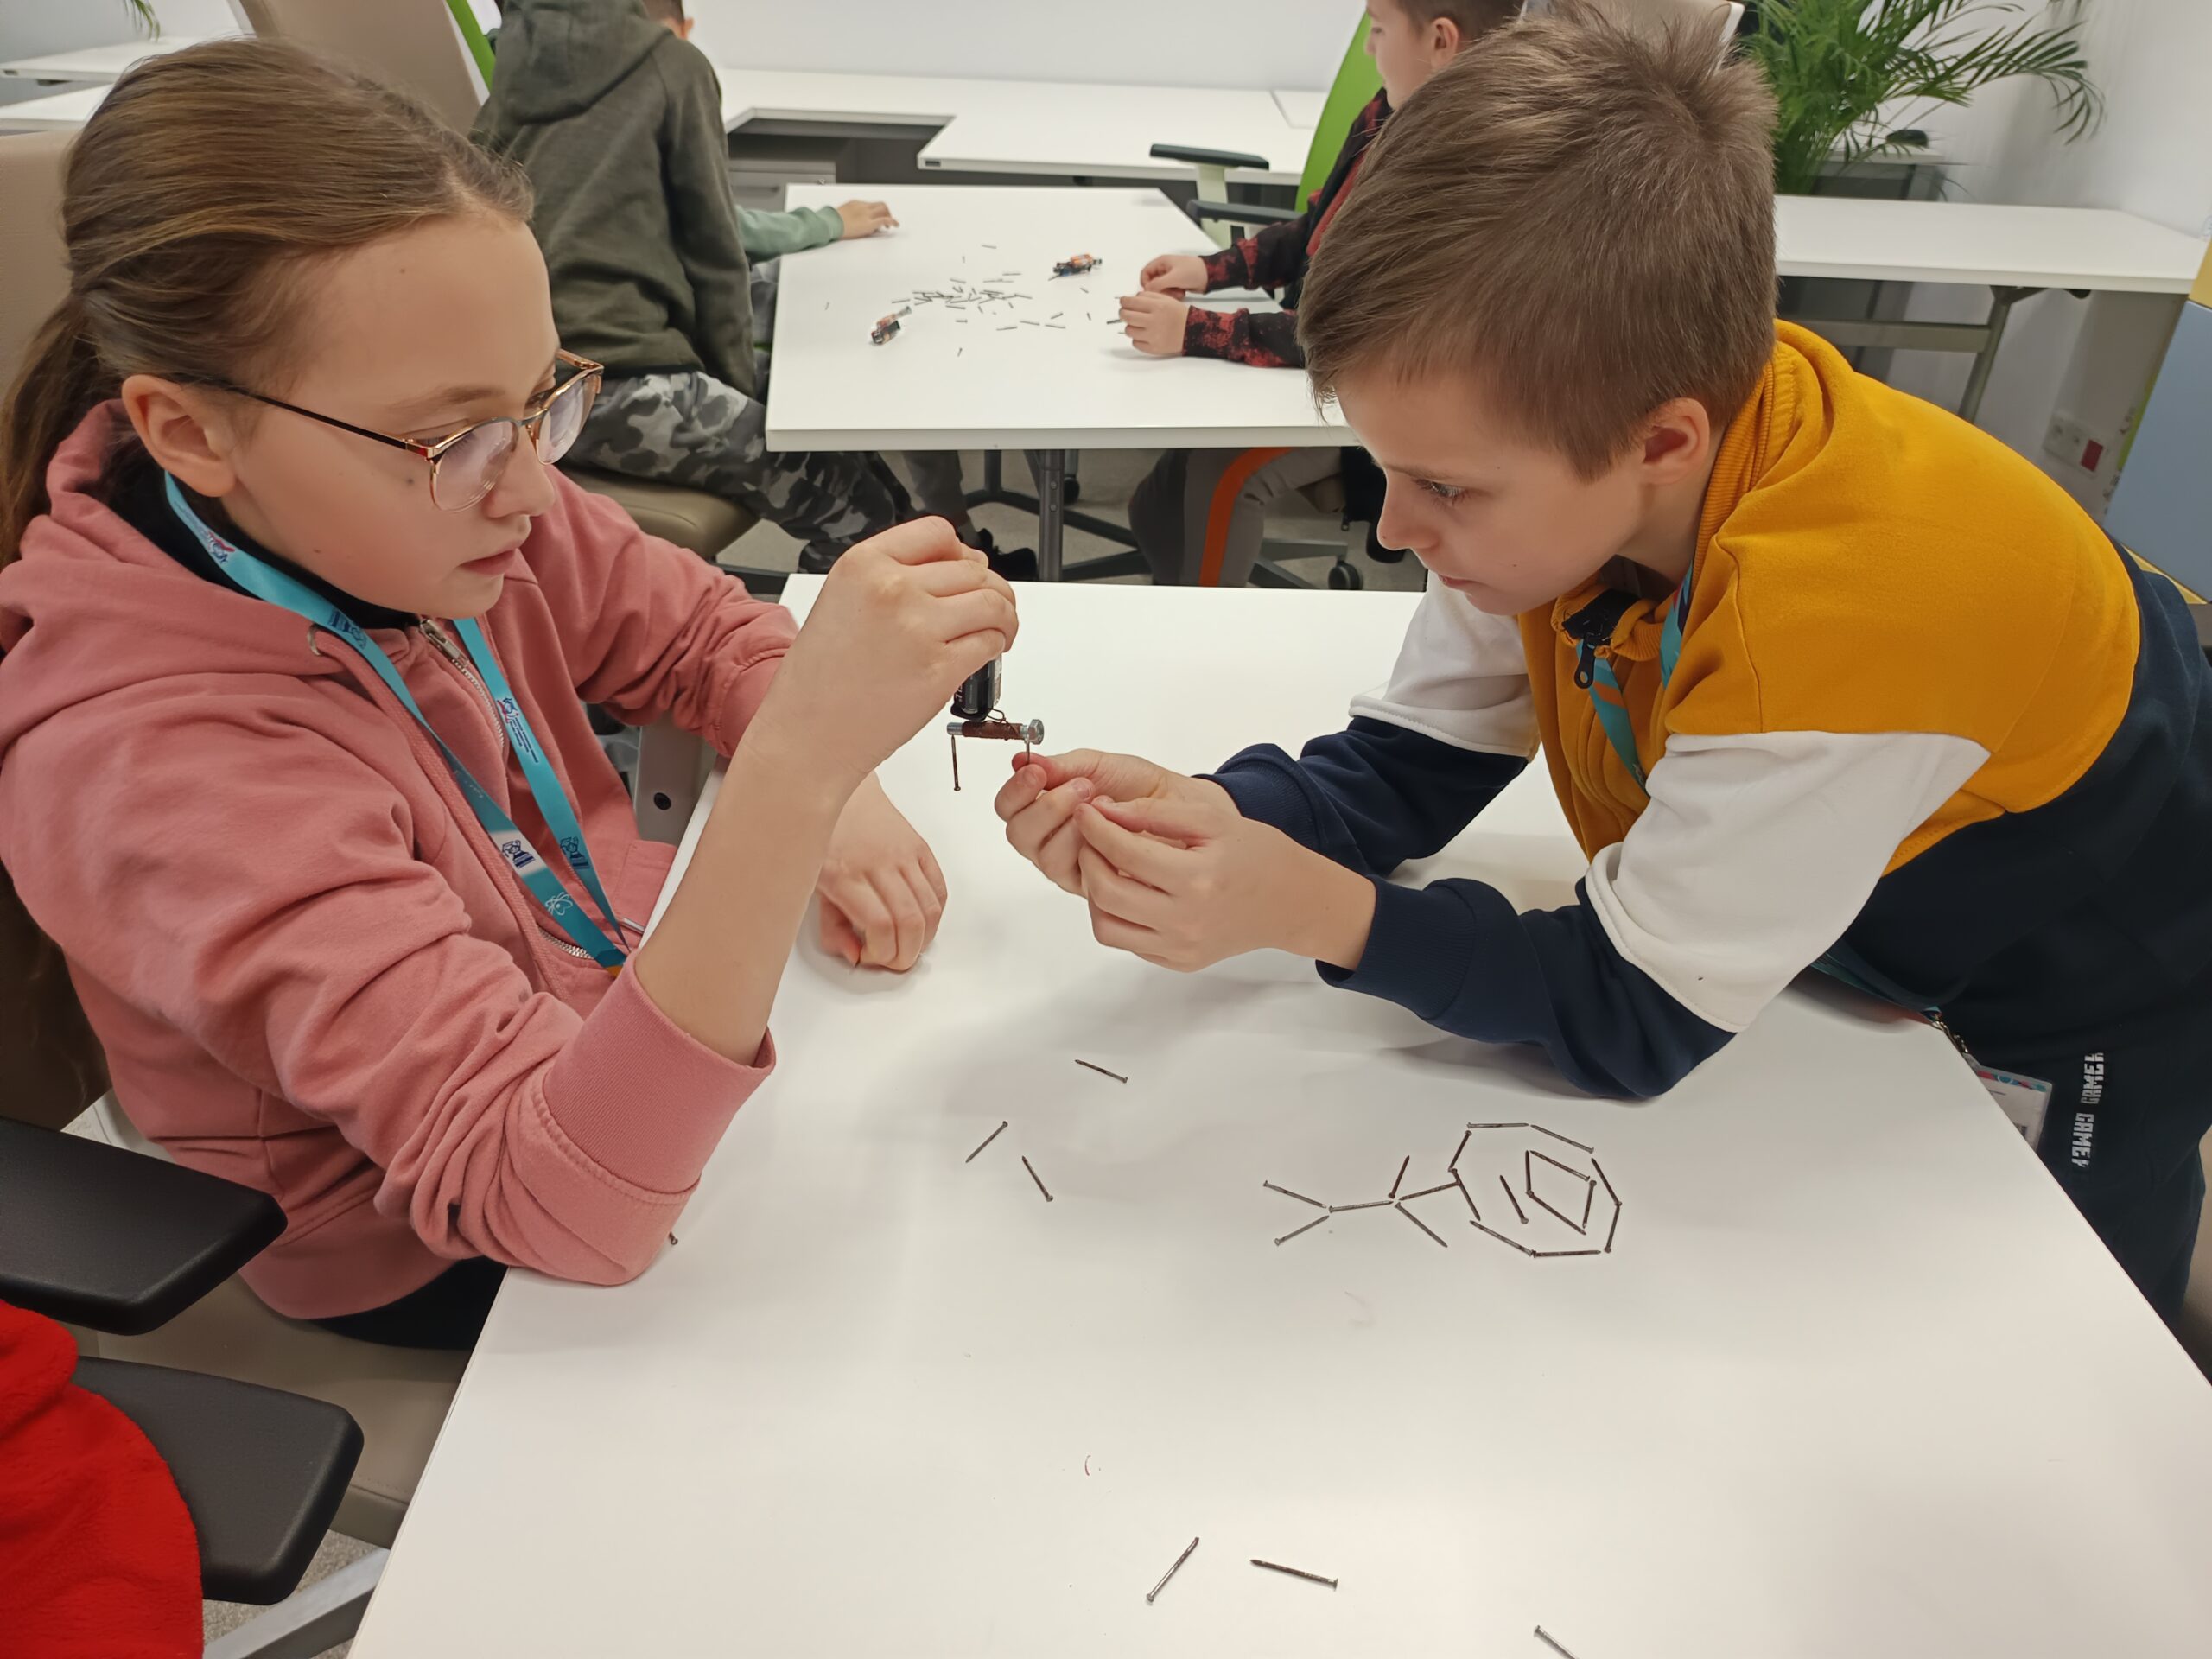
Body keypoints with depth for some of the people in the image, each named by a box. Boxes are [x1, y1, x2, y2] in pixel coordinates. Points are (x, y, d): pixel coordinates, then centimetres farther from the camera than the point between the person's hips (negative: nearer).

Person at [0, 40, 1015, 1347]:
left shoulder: (434, 490, -17)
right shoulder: (149, 762, -34)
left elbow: (706, 631, 0)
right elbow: (571, 1205, -41)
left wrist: (833, 798, -21)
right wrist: (799, 769, -51)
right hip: (443, 1269, -5)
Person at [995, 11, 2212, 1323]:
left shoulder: (1832, 617, -44)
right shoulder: (1575, 451, -24)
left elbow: (1636, 1017, -32)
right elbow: (1418, 763, -14)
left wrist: (1311, 907, -41)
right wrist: (1204, 814, -33)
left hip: (2078, 1018, -5)